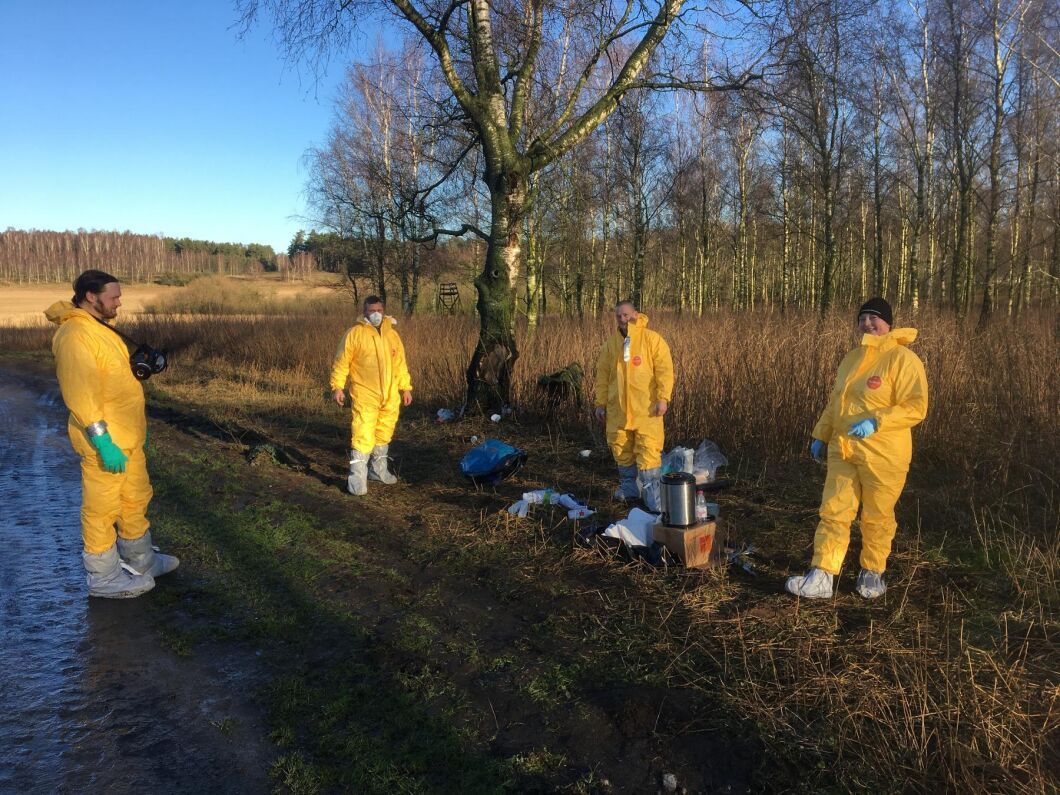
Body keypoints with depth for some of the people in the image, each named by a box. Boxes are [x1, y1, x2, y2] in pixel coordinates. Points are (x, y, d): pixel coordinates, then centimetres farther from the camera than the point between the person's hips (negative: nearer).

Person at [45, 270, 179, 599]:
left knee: (136, 499, 20)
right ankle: (104, 578, 17)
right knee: (102, 508, 4)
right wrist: (103, 442, -26)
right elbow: (81, 395, -24)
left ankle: (139, 561, 36)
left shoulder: (98, 328, 13)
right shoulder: (74, 335, -19)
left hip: (127, 436, 10)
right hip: (106, 442, -10)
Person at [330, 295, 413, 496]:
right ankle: (357, 477, -6)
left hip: (390, 396, 5)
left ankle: (378, 470, 31)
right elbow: (341, 362, -5)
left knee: (383, 434, 15)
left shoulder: (392, 335, 11)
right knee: (363, 435, -11)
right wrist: (337, 386, -11)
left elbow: (400, 364, 15)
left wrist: (406, 387, 12)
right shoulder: (355, 334, -5)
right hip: (365, 396, -5)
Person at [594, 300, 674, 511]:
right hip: (618, 408, 5)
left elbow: (665, 369, -9)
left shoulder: (652, 339, -4)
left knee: (648, 449, -8)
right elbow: (603, 374, 13)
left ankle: (652, 493, -1)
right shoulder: (611, 342, 10)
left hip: (646, 408, -5)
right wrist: (601, 402, 9)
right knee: (621, 448, 11)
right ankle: (629, 488, 27)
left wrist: (663, 398, -17)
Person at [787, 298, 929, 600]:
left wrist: (876, 421, -28)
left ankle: (872, 574, 28)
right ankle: (821, 578, 1)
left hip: (883, 455, -6)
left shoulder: (902, 359, -11)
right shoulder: (852, 359, 14)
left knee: (877, 517, 8)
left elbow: (916, 407, -18)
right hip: (842, 451, 6)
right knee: (833, 512, 1)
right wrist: (821, 436, 17)